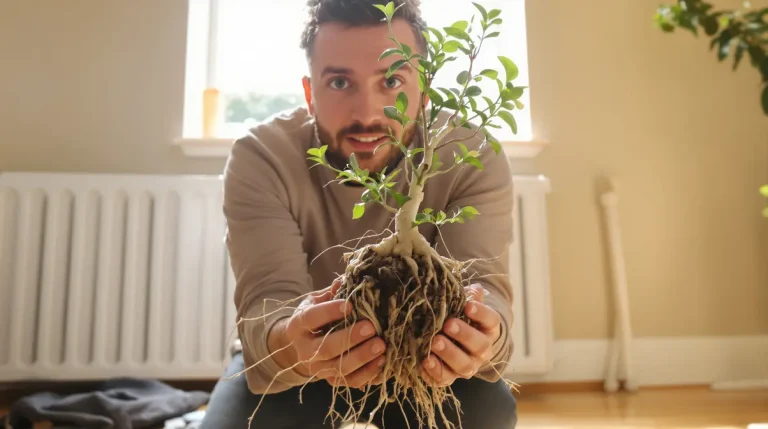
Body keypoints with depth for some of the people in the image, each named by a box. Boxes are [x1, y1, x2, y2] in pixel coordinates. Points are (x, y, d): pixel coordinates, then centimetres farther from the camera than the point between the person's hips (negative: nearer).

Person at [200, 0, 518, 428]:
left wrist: (481, 337, -55)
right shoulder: (259, 159, -23)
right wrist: (288, 343, -57)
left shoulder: (474, 157, -21)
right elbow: (269, 294, -32)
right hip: (310, 355, 1)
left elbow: (485, 283, -30)